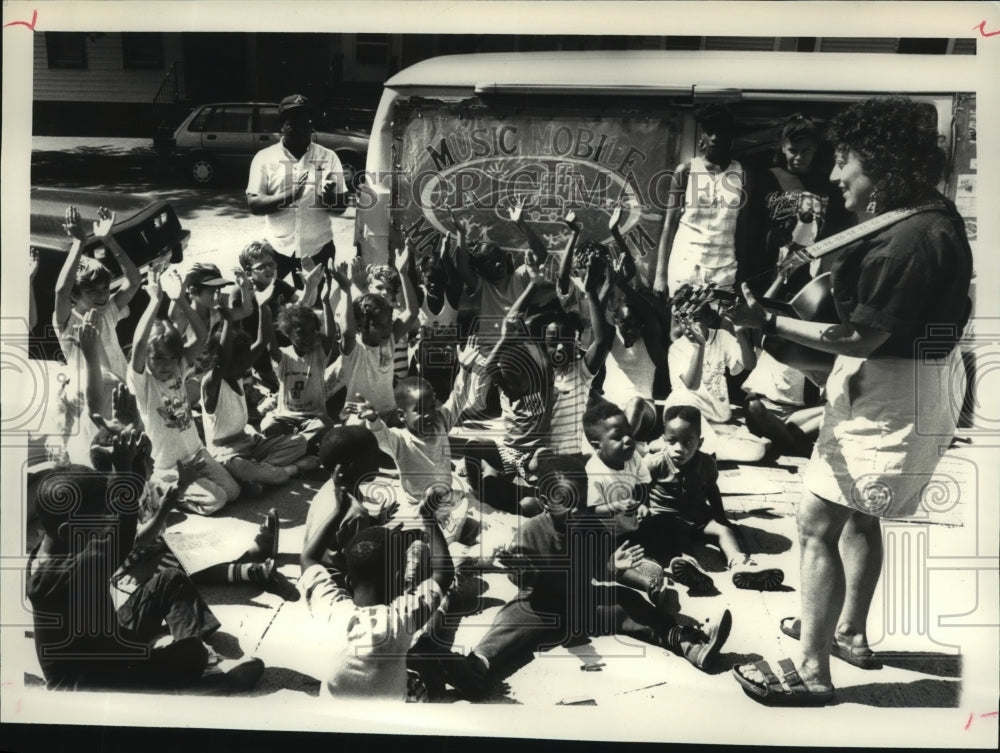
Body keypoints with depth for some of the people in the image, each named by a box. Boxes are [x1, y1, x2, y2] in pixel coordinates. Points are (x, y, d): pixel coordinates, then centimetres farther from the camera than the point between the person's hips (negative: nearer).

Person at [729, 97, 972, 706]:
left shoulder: (912, 240, -26)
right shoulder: (927, 214, 7)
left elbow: (861, 338, -25)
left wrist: (768, 322, -25)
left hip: (895, 395, -11)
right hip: (891, 384, 11)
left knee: (818, 521, -8)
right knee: (857, 513, 23)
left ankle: (812, 672, -1)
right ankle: (851, 634, 39)